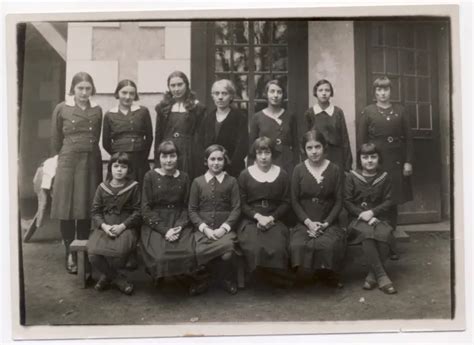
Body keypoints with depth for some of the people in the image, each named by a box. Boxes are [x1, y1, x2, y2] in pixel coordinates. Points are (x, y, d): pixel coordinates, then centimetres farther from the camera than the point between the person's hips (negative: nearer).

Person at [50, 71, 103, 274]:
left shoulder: (97, 110, 7)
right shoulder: (62, 109, -1)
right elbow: (55, 139, 6)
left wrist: (89, 153, 12)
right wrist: (61, 158, 10)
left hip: (91, 162, 2)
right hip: (69, 162, -2)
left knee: (87, 208, 6)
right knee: (67, 208, 0)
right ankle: (70, 254, 11)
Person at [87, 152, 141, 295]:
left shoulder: (134, 187, 4)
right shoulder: (102, 187, 10)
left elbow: (137, 212, 1)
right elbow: (95, 211, 8)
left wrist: (121, 226, -12)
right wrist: (104, 226, -11)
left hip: (125, 227, -2)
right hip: (104, 227, 3)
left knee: (120, 251, -32)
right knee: (93, 252, -26)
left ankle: (107, 275, 5)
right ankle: (117, 278, 1)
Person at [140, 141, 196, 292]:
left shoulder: (184, 177, 8)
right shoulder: (150, 176, 0)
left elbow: (187, 206, 8)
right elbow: (146, 208, -3)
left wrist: (180, 227, -11)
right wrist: (164, 230, -14)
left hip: (179, 224, 2)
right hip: (155, 224, -2)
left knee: (188, 253, -23)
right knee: (160, 255, -27)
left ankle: (182, 276, 10)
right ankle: (159, 278, 8)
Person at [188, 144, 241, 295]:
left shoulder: (231, 181, 9)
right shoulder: (197, 182, 10)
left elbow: (236, 208, 3)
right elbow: (192, 210, 7)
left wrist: (223, 228, -11)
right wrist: (205, 228, -9)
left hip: (225, 230, 0)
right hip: (203, 230, 0)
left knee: (227, 254, -30)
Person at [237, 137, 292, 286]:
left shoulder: (282, 174, 10)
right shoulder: (245, 175, 7)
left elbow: (286, 202, 7)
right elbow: (242, 203, 4)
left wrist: (271, 218, -8)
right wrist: (258, 216, -11)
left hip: (275, 220, 1)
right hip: (251, 221, 0)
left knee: (277, 249, -31)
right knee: (254, 249, -32)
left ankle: (279, 278, -3)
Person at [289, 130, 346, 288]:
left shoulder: (335, 170, 4)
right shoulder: (298, 170, 5)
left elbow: (338, 201, 2)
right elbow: (295, 201, 3)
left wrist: (326, 223, -11)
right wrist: (308, 222, -11)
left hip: (328, 223, 0)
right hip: (304, 223, 1)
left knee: (328, 245, -32)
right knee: (297, 245, -31)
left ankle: (327, 275, -3)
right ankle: (302, 278, -3)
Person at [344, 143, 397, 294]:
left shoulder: (384, 177, 10)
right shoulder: (352, 177, 6)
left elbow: (388, 202, 5)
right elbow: (347, 201, 2)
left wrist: (372, 212, -12)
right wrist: (362, 214, -12)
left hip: (379, 217, 1)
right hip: (358, 218, -1)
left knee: (384, 234, -33)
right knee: (367, 233, -35)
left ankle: (372, 275, -18)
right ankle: (381, 276, -27)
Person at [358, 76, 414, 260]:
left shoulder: (400, 111, 8)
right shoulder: (368, 111, 1)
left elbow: (408, 138, 7)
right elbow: (361, 140, -1)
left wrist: (408, 161, -1)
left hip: (396, 162, 3)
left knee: (393, 203, 7)